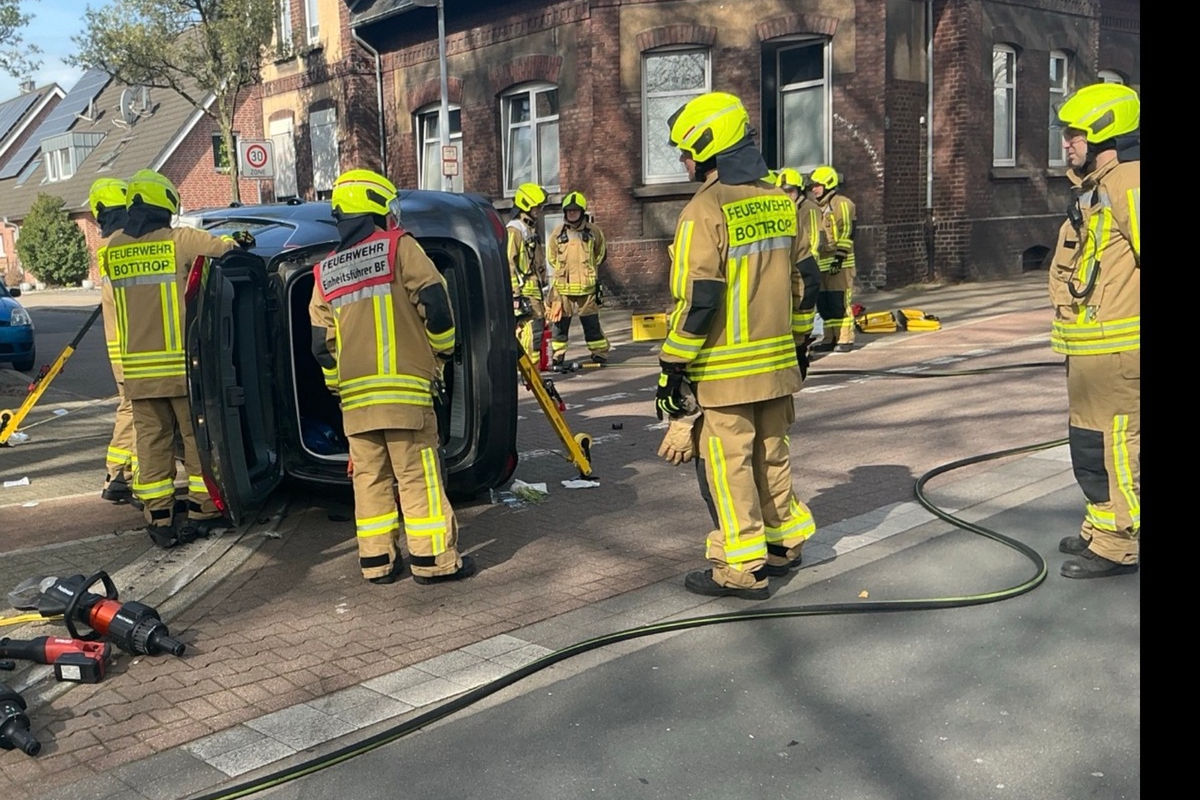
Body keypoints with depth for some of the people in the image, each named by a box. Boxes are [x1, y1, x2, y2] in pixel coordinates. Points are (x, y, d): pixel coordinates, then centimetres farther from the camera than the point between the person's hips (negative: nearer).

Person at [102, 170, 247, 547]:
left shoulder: (113, 249, 4)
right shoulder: (181, 240, -9)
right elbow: (225, 248, -1)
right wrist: (238, 240, 23)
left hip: (138, 366, 4)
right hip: (183, 363, -3)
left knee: (151, 440, 9)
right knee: (196, 434, 8)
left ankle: (159, 519, 12)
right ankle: (203, 509, 15)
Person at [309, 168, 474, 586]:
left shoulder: (325, 273, 15)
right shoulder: (398, 247, -1)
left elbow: (322, 343, 14)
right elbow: (434, 301, -8)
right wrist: (442, 351, 8)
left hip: (354, 394, 5)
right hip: (405, 386, -5)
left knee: (369, 475, 11)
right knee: (419, 474, -1)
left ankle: (377, 560, 14)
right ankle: (434, 559, 1)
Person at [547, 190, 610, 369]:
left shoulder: (593, 231, 0)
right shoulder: (558, 232, 3)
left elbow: (600, 254, 14)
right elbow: (552, 258, 14)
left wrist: (588, 270, 11)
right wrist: (565, 272, 11)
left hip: (587, 286, -1)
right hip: (563, 286, 1)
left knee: (591, 323, 5)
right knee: (560, 322, 4)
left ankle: (600, 354, 15)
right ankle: (557, 356, 12)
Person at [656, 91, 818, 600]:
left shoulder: (705, 211, -16)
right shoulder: (779, 202, 8)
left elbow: (697, 300, -19)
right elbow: (804, 278, 14)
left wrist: (672, 367, -12)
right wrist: (798, 342, 23)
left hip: (725, 368, -8)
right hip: (776, 360, 8)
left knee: (729, 465, 1)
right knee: (771, 454, 19)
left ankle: (742, 569, 6)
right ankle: (784, 544, 32)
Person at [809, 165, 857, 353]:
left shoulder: (841, 204, -6)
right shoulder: (818, 207, 20)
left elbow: (846, 233, -13)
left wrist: (839, 257, -18)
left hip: (839, 264, -8)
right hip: (822, 264, 8)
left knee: (840, 302, -8)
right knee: (824, 303, 9)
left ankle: (846, 339, -3)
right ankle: (830, 338, 16)